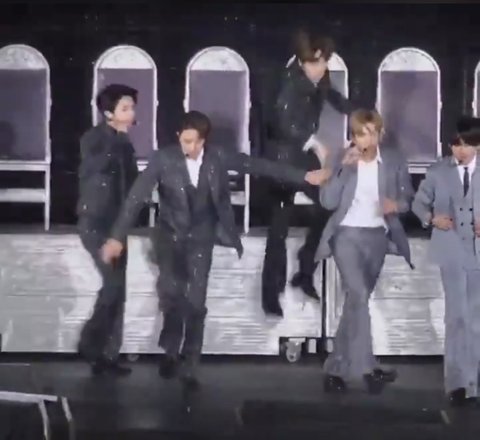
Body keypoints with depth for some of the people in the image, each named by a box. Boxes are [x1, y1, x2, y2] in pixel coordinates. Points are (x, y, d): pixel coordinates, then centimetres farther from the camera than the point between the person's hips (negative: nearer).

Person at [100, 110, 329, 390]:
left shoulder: (217, 157, -9)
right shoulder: (164, 159, -15)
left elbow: (257, 165, -2)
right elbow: (138, 196, -16)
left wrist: (303, 176, -2)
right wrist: (118, 236, -22)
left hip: (201, 238, 1)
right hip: (171, 234, -1)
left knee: (196, 303, -2)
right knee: (170, 290, -18)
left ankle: (189, 368, 9)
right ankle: (171, 351, 6)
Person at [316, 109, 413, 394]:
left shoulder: (395, 160, 0)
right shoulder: (344, 161, -2)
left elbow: (409, 198, 6)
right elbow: (328, 201, -10)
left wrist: (397, 204, -17)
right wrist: (344, 167, -20)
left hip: (377, 238, 3)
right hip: (348, 235, -3)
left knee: (356, 301, 8)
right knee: (358, 295, -21)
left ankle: (336, 369, 16)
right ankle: (367, 367, -21)